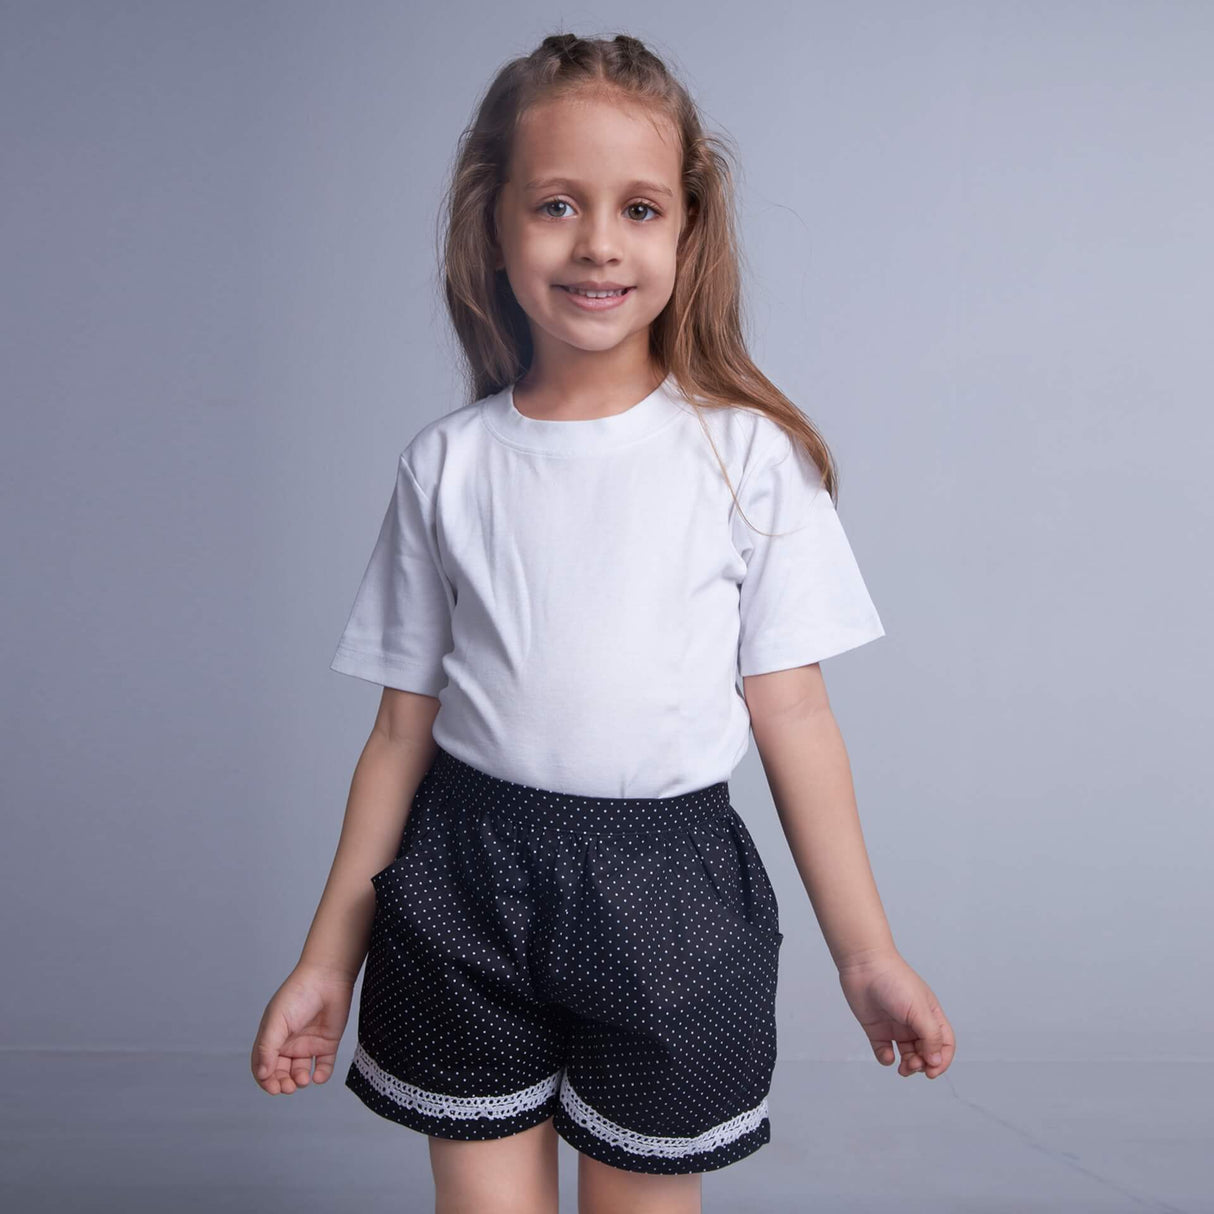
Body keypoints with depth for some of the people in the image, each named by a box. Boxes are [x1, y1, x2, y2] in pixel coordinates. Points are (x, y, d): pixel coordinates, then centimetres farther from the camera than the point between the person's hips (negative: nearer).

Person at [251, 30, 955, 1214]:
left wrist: (866, 956, 2)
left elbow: (792, 716, 0)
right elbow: (404, 727, 5)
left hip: (667, 898, -1)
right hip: (466, 892, 1)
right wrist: (327, 958, 8)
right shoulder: (447, 464, 0)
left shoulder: (750, 455, -4)